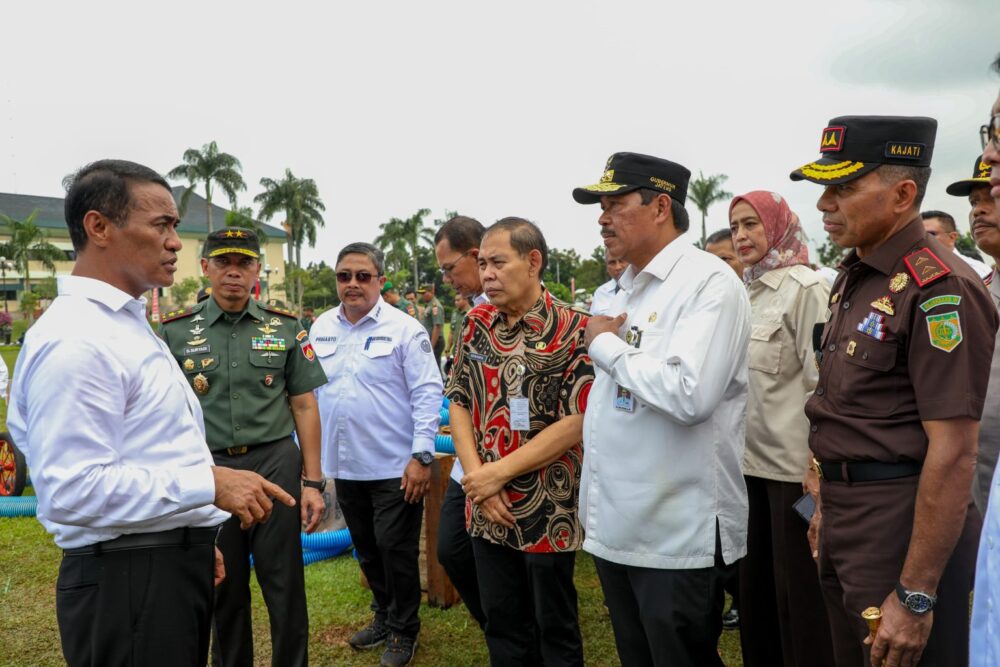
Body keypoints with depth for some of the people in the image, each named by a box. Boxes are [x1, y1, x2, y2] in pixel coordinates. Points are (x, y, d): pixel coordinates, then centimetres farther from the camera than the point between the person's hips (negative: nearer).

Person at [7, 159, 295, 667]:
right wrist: (209, 483, -25)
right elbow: (73, 488, -26)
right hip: (126, 580, -10)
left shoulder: (126, 323, 13)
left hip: (171, 563, 10)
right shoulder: (76, 340, -20)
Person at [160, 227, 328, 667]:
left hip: (275, 464, 0)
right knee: (223, 587, 14)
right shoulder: (176, 330, 2)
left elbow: (304, 405, 3)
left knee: (285, 585, 6)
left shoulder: (285, 327, 2)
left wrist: (312, 482, 0)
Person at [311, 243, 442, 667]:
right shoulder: (321, 329, 6)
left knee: (396, 550, 4)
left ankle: (403, 631, 25)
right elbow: (309, 392, 12)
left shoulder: (405, 329, -11)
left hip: (395, 467, -5)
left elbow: (428, 394, -12)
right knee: (367, 550, 19)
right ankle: (383, 616, 40)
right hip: (344, 465, 6)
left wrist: (421, 456, -16)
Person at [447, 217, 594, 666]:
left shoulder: (572, 329, -11)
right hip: (488, 510, 5)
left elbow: (578, 421, -16)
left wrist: (499, 472, -16)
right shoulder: (476, 323, 4)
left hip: (549, 511, -4)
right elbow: (459, 402, 5)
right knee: (502, 628, 18)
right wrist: (476, 477, -8)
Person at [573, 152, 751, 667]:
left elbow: (688, 394, -29)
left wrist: (605, 344, -16)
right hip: (615, 526, 8)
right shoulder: (627, 288, 12)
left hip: (678, 534, -8)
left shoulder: (709, 282, -15)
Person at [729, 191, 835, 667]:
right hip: (750, 462, 7)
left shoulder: (805, 287, -10)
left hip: (793, 465, -7)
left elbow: (820, 383, -15)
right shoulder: (745, 292, 11)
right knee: (754, 584, 17)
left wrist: (817, 472, -18)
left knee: (798, 591, 4)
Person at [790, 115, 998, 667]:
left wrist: (915, 596, -21)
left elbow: (953, 453, -22)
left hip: (899, 521, -9)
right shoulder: (853, 278, 9)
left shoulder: (938, 289, -19)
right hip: (844, 518, 9)